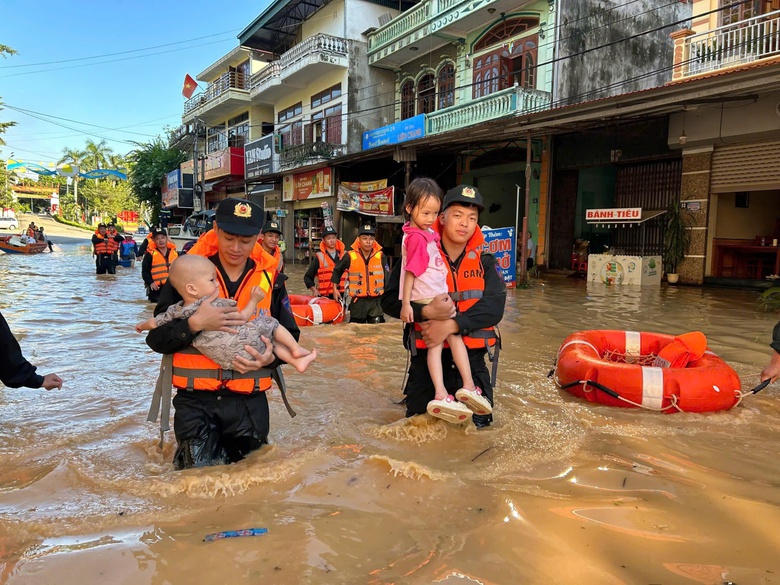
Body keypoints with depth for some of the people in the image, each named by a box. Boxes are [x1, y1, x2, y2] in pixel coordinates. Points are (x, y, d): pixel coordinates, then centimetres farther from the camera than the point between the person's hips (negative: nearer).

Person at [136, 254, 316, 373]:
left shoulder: (175, 312, 6)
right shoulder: (215, 304, -10)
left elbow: (154, 323, 20)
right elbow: (242, 318, -2)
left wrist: (142, 325, 42)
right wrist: (254, 300, 13)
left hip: (233, 361, 6)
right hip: (247, 341, -6)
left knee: (271, 340, 23)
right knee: (269, 322, 17)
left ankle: (298, 362, 21)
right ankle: (296, 350, 16)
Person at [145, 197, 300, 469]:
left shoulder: (271, 277, 2)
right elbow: (156, 339, -5)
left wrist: (271, 356, -15)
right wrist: (195, 323, -23)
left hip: (250, 402, 3)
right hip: (196, 401, -2)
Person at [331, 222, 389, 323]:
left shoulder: (380, 256, -3)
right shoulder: (350, 256, -4)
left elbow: (386, 277, 3)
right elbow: (337, 270, 13)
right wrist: (335, 288, 12)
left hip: (376, 301, 0)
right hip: (358, 302, 0)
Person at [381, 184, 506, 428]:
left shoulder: (484, 261, 1)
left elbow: (494, 307, -13)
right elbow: (389, 301, -10)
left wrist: (451, 325, -27)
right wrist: (426, 311, -28)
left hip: (471, 355, 1)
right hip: (427, 353, -1)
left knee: (477, 422, -1)